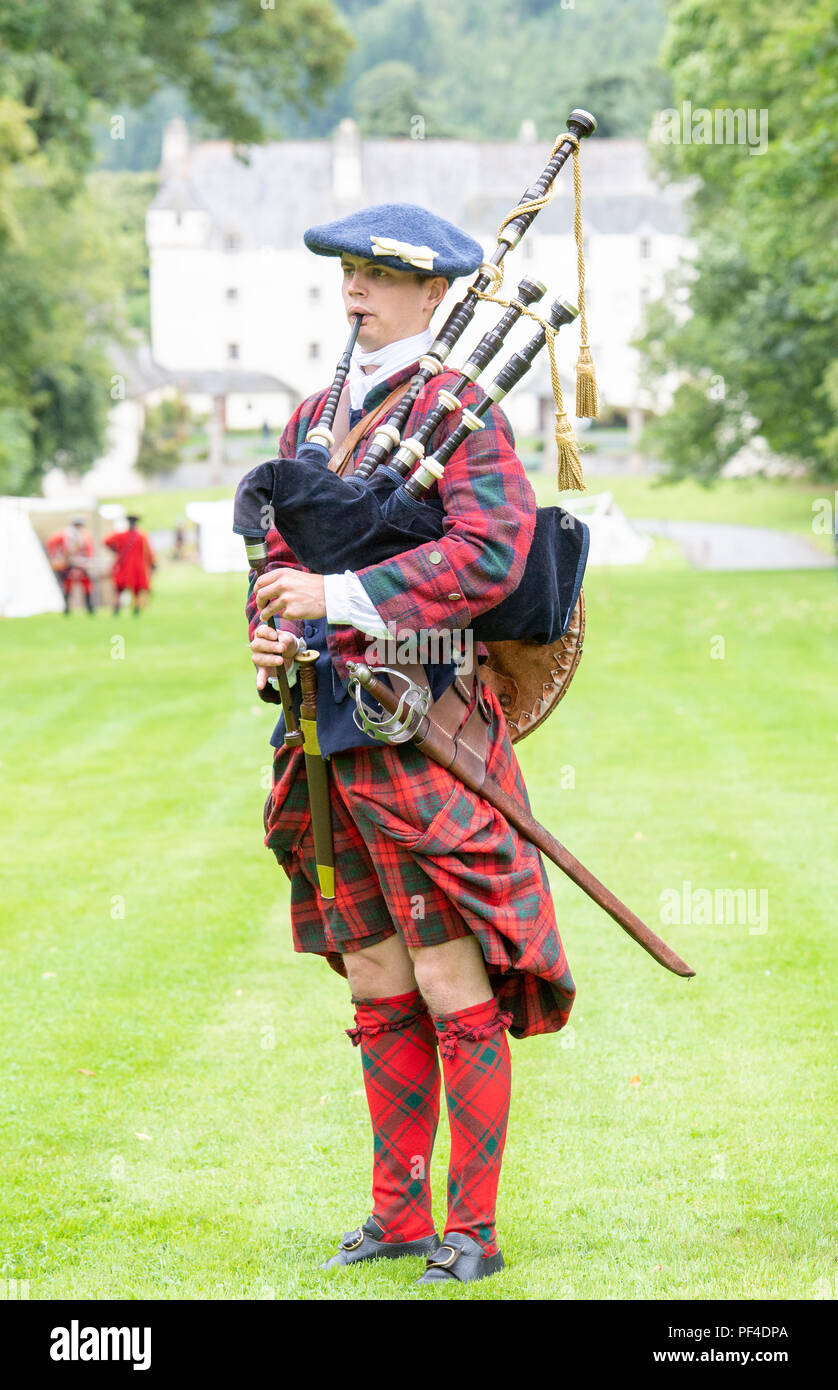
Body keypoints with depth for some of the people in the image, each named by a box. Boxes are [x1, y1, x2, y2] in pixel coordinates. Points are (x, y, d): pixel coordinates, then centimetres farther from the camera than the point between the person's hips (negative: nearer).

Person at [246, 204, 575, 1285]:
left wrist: (338, 598, -24)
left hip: (423, 735, -7)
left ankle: (472, 1230, 4)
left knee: (453, 989, -4)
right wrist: (270, 632, -4)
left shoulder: (463, 412, -6)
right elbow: (280, 555, 19)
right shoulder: (315, 418, 16)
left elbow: (490, 555, -20)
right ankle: (397, 1215, 20)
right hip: (330, 739, 7)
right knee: (377, 990, 12)